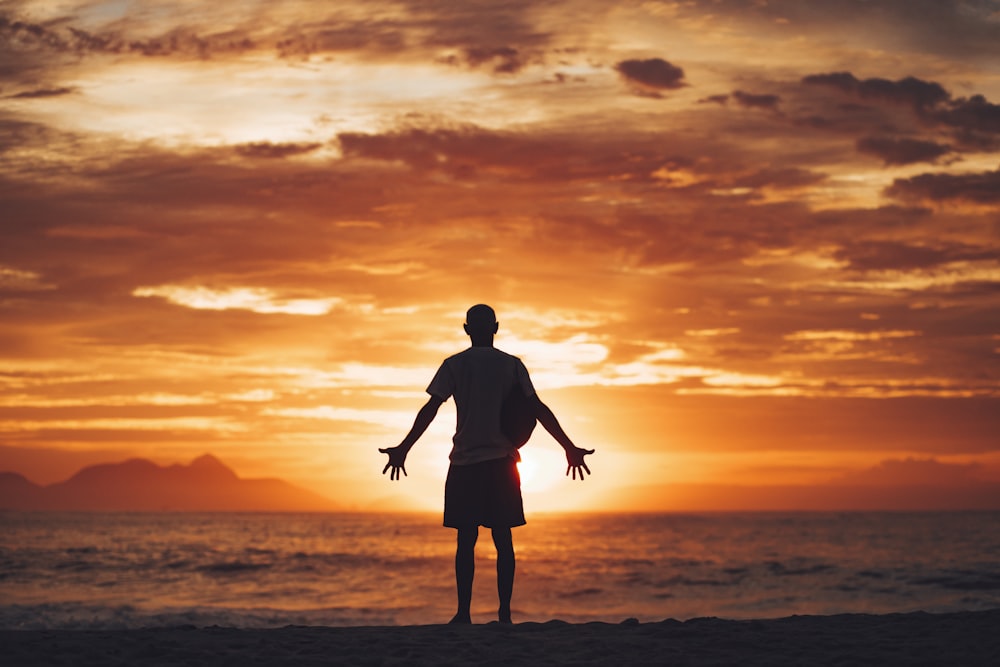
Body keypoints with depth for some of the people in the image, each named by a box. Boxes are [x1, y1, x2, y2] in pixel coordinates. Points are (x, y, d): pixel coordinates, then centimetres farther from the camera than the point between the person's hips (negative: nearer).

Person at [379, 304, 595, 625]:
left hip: (464, 464, -1)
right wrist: (570, 448, 5)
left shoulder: (454, 365, 2)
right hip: (502, 461, 1)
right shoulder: (512, 365, 5)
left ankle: (464, 613, -4)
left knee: (466, 540, 2)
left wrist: (403, 449, 0)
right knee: (503, 539, 4)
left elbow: (430, 409, -3)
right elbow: (538, 409, 2)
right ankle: (504, 613, -1)